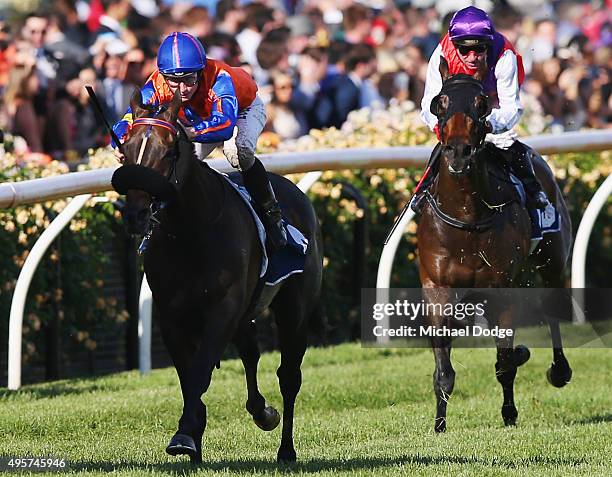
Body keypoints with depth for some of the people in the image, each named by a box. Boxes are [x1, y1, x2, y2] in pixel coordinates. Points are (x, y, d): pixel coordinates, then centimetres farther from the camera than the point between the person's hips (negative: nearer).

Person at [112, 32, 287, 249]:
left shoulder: (219, 78, -45)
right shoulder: (156, 86, -34)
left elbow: (225, 123, -60)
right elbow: (129, 120, -40)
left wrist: (188, 132, -76)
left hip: (243, 109, -5)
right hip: (196, 120, 5)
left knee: (237, 149, -35)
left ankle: (271, 213, -16)